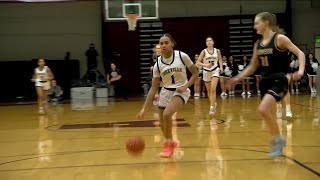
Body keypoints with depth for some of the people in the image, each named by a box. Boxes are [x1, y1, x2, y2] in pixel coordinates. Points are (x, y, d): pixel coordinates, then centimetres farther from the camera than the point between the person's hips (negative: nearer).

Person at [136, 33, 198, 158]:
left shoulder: (182, 56, -14)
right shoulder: (158, 63, -7)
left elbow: (195, 74, -3)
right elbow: (153, 88, -4)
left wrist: (185, 86, -19)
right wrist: (144, 108, -10)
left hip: (181, 92, -4)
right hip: (165, 92, 4)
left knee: (167, 114, -28)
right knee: (162, 123, 11)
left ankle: (168, 143, -5)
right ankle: (170, 143, 42)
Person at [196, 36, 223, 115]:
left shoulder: (217, 51, -2)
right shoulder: (204, 51, -8)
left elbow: (220, 59, 18)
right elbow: (198, 62, -10)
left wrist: (221, 67, 6)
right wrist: (205, 65, -25)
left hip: (215, 71, -1)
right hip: (206, 71, 1)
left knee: (213, 89, -16)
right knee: (209, 90, 13)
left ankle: (212, 107, -14)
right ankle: (213, 103, 36)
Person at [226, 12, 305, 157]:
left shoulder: (280, 38, -9)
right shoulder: (258, 44, 10)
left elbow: (300, 53, -11)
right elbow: (252, 67, 17)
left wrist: (301, 70, -28)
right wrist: (237, 78, 9)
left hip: (279, 81, -7)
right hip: (265, 82, 8)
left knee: (263, 109, -24)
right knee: (269, 116, 11)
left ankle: (278, 138, -4)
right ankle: (277, 142, 27)